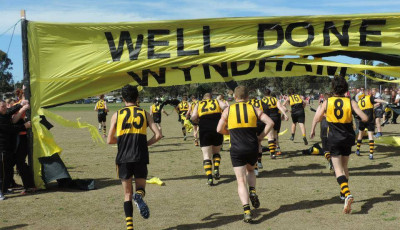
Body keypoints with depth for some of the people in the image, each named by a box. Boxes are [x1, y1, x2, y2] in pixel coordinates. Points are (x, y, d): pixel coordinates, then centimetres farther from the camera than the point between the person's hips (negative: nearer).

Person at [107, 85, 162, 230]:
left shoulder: (117, 115, 5)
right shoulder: (144, 113, 7)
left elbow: (110, 140, 4)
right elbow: (158, 135, 0)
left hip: (123, 158, 0)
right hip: (140, 157, 0)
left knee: (127, 193, 12)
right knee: (140, 187, 15)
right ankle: (139, 195, -22)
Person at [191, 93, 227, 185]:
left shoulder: (198, 104, 15)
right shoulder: (217, 101, 15)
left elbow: (193, 118, 1)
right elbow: (225, 107, -6)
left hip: (204, 131, -1)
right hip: (217, 129, 1)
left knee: (206, 155, 3)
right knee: (216, 152, 22)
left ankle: (209, 178, -9)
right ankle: (216, 170, 1)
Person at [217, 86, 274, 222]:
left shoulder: (228, 110, 4)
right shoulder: (254, 109, 6)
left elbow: (219, 130, 5)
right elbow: (270, 123, -3)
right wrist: (261, 137, 6)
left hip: (237, 150, -2)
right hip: (252, 148, 2)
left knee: (241, 181, 2)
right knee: (250, 170, 31)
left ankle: (247, 211, -13)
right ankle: (252, 192, 5)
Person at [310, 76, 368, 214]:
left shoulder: (327, 102, -4)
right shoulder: (350, 102, -5)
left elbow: (316, 118, 3)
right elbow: (364, 118, -11)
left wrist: (312, 130, 21)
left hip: (334, 138, -2)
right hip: (348, 137, 2)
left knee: (338, 169, -5)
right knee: (344, 166, 22)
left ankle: (347, 194, -27)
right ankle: (344, 192, 34)